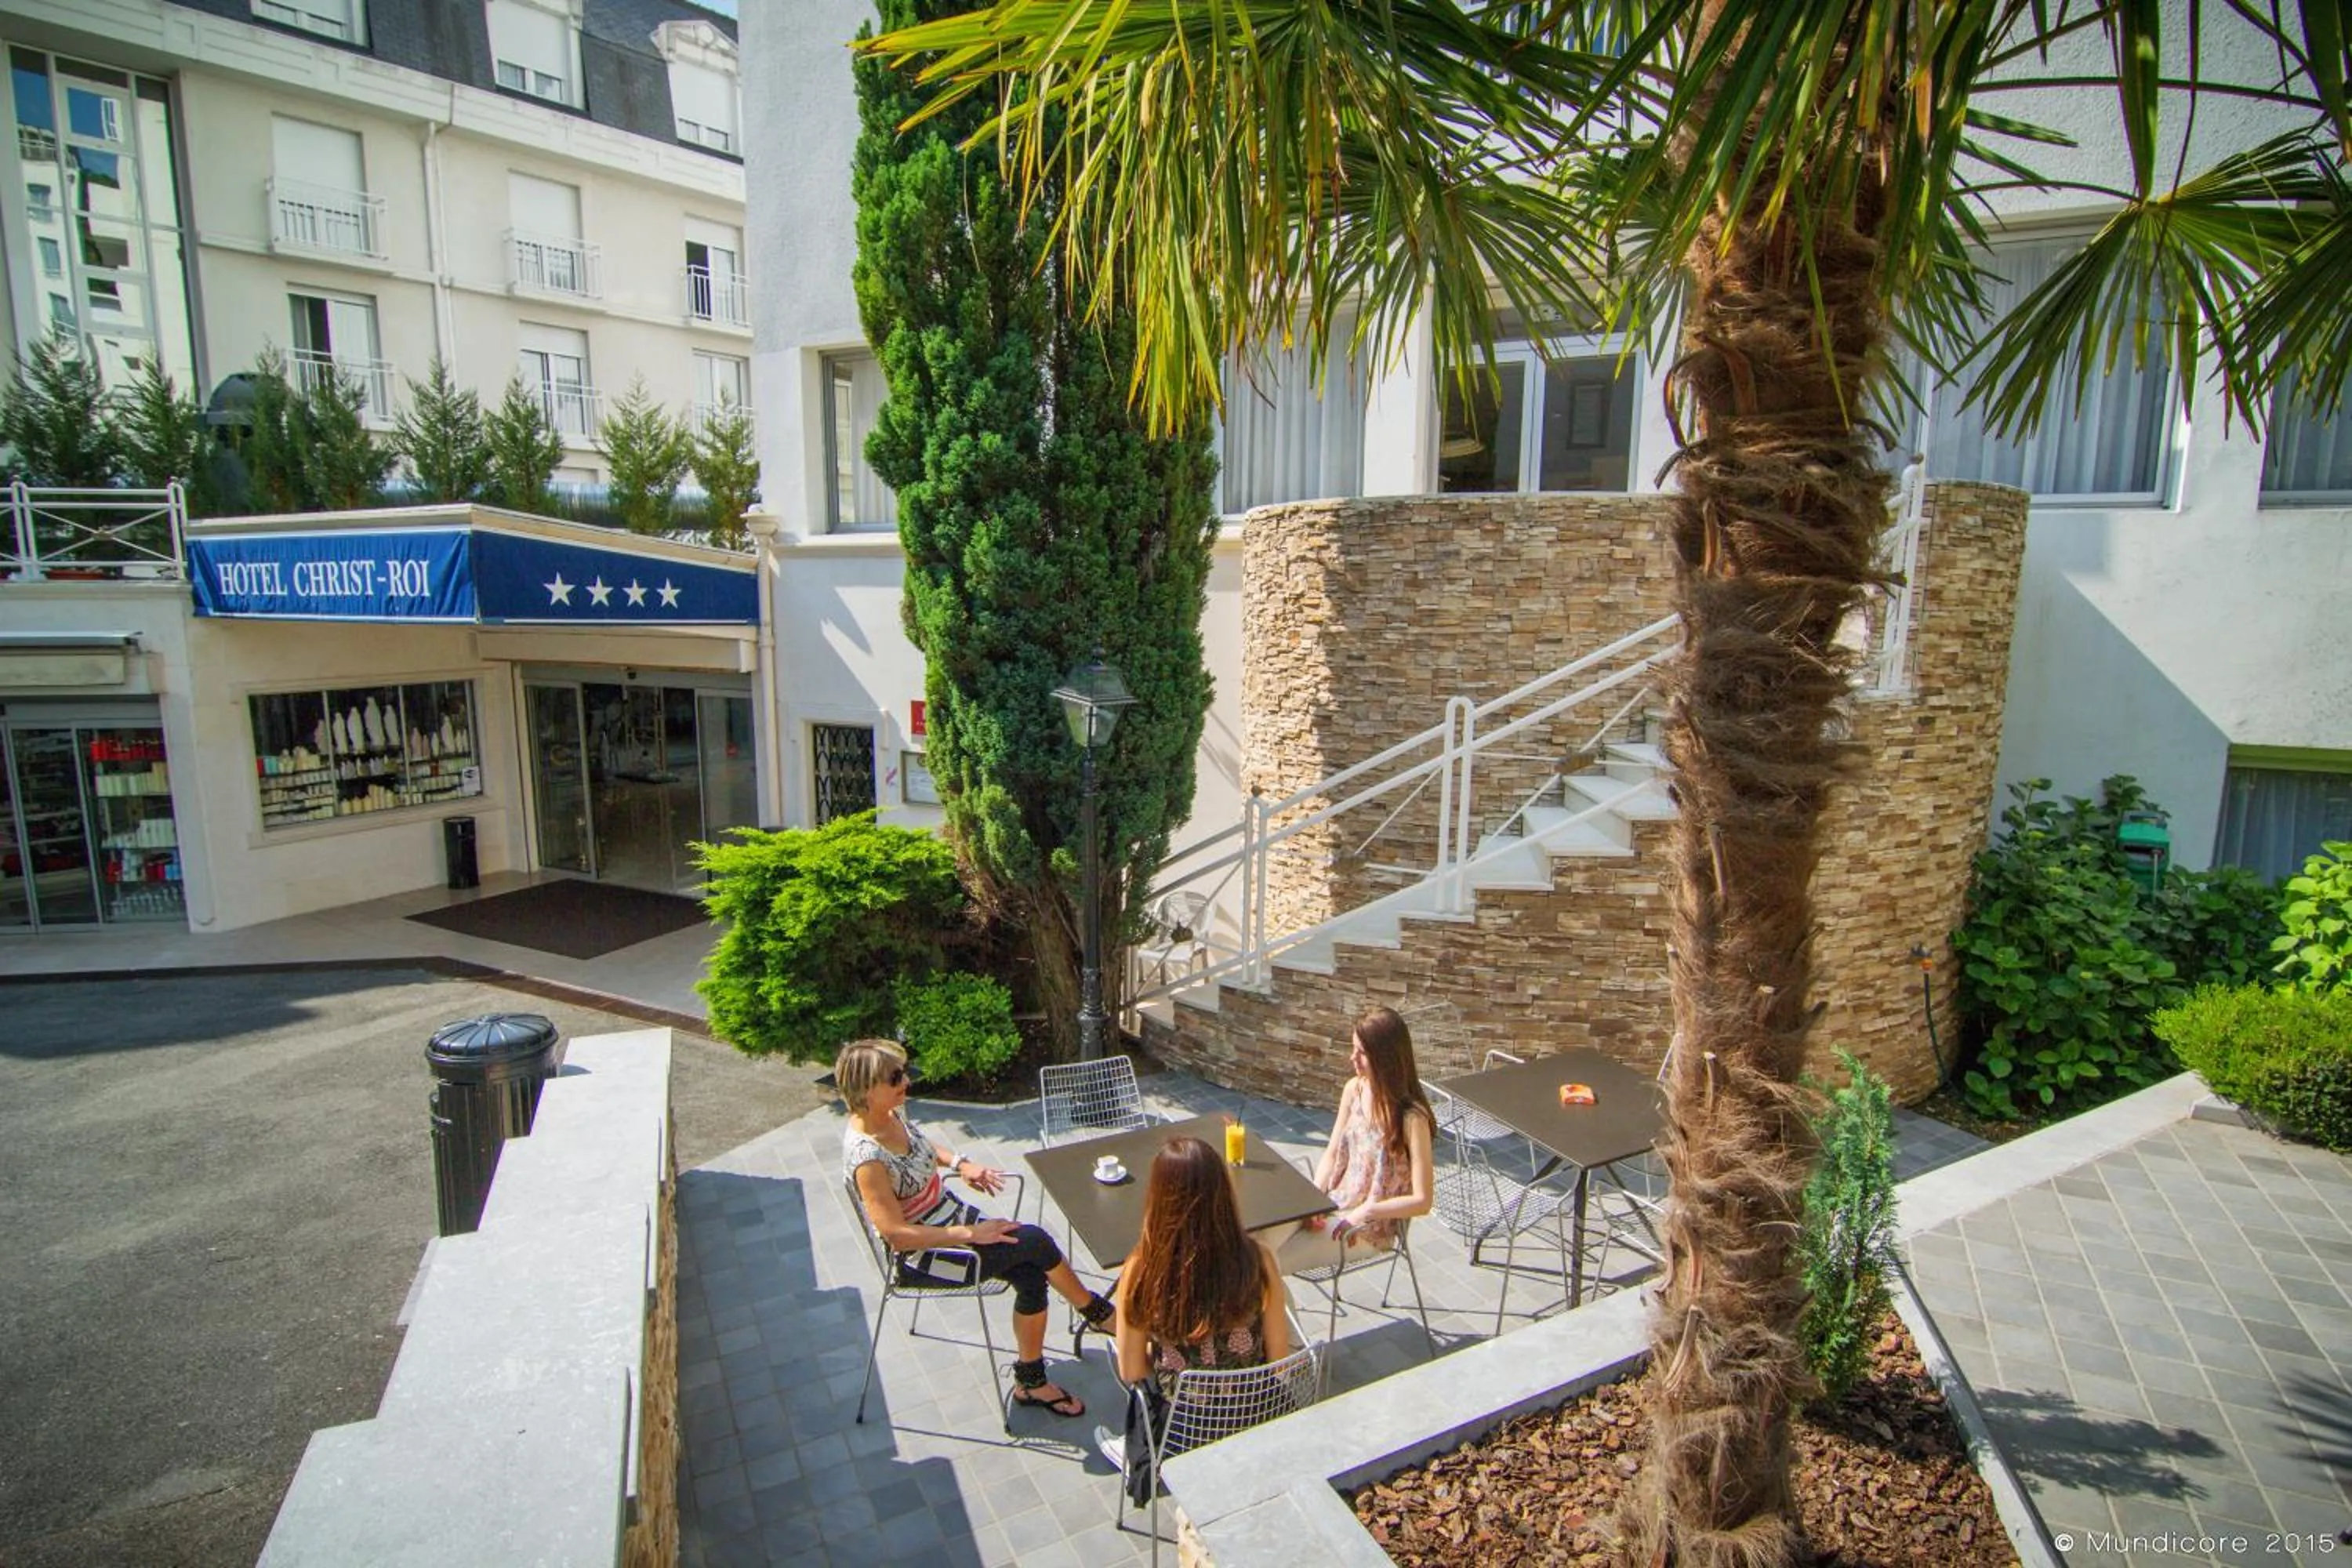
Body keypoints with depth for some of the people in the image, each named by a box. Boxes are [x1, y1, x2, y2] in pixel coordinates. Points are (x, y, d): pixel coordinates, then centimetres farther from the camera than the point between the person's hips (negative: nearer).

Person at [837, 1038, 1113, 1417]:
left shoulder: (891, 1114, -5)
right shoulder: (867, 1157, -29)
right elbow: (896, 1234, -28)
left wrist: (960, 1163, 0)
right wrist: (970, 1234, -25)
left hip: (952, 1214, 8)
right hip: (919, 1258, -8)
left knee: (1032, 1275, -10)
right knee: (1035, 1242, -16)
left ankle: (1031, 1382, 9)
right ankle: (1096, 1311, 10)